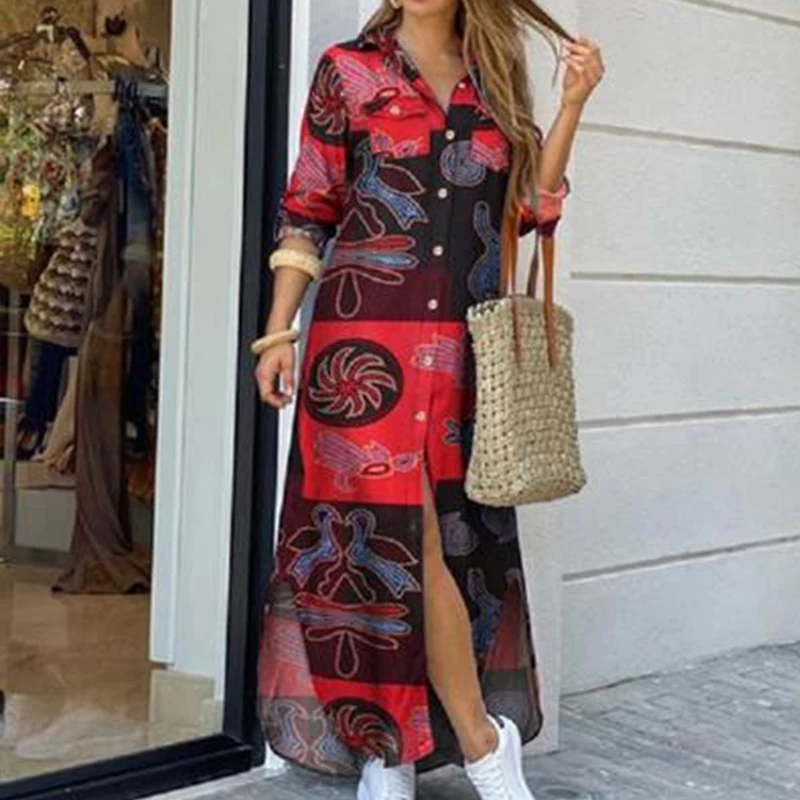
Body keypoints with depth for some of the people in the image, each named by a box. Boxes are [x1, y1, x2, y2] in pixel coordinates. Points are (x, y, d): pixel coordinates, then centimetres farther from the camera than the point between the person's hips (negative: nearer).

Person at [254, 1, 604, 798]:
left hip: (463, 348, 3)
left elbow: (530, 207, 10)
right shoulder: (348, 70, 5)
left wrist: (573, 104, 2)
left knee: (437, 539, 2)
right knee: (397, 537, -5)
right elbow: (307, 213, 5)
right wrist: (278, 331, -1)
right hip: (366, 338, -2)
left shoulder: (493, 80, 13)